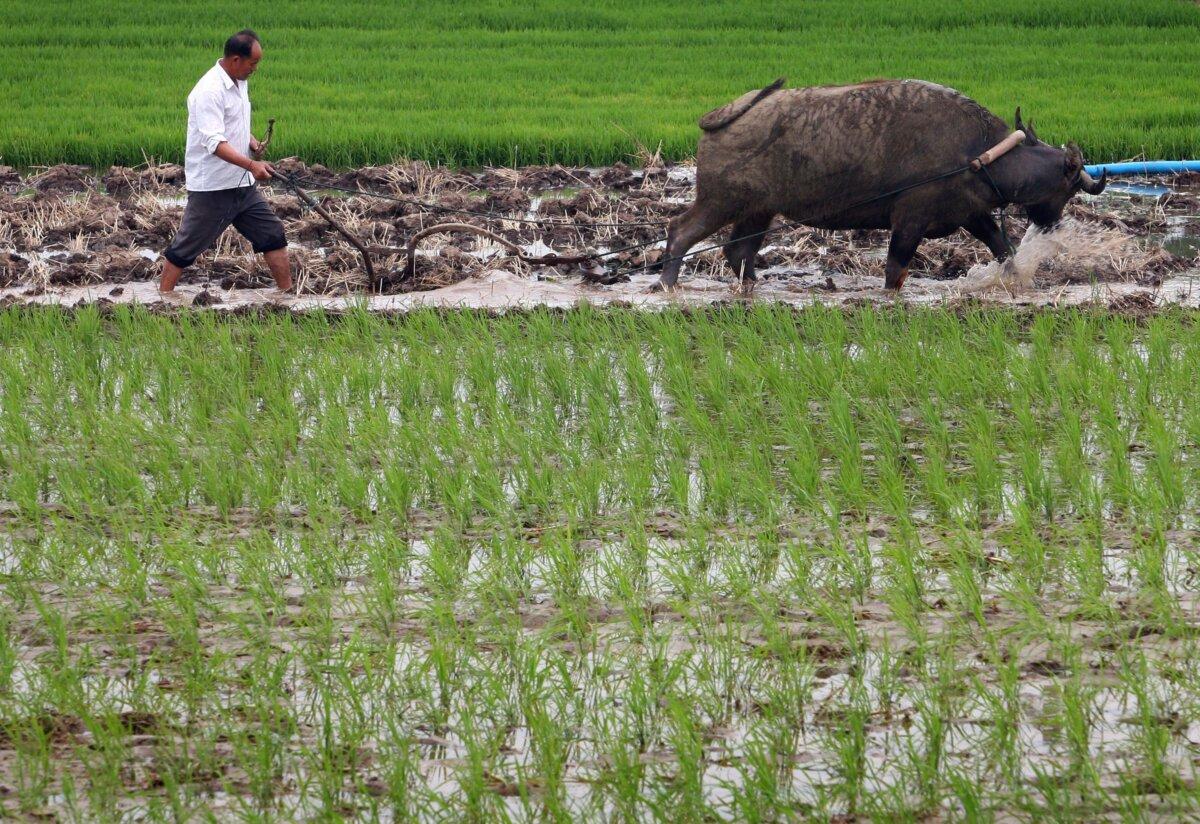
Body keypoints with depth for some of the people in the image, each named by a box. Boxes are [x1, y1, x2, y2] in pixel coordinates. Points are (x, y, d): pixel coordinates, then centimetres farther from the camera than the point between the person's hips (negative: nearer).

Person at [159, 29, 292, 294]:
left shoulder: (240, 83, 7)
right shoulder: (209, 91, -22)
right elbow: (215, 143, -30)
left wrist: (250, 141, 4)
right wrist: (251, 165, -39)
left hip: (242, 184, 8)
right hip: (212, 189, -8)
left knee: (273, 235, 9)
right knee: (185, 249, 1)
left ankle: (287, 292, 17)